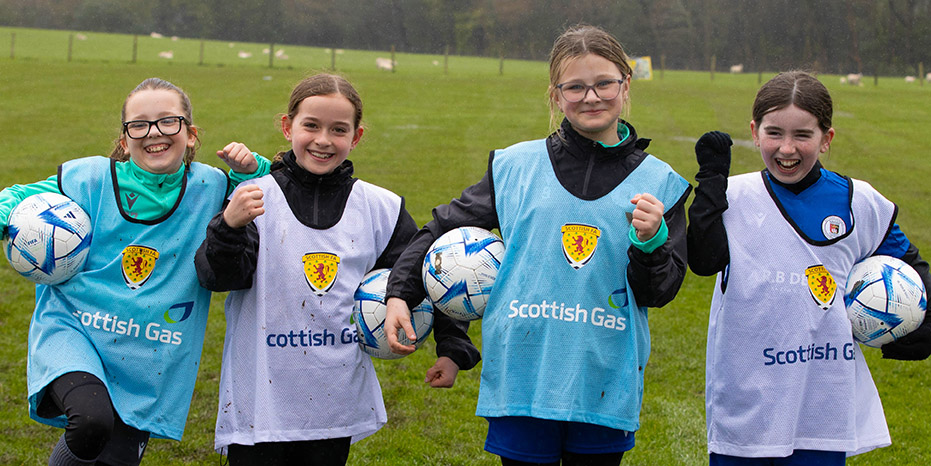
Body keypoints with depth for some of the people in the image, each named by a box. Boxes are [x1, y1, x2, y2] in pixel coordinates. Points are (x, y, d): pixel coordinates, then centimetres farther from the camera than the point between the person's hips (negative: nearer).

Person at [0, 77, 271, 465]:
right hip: (73, 331, -3)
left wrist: (250, 170, -6)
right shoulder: (91, 179, -4)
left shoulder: (210, 189, 1)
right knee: (92, 419, -31)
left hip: (148, 360, 3)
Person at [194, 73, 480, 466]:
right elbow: (218, 277, -12)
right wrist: (229, 227, -30)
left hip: (339, 400, 3)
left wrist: (452, 347, 8)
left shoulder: (379, 208, 4)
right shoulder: (257, 198, -4)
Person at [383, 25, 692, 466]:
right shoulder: (515, 166, 4)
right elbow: (445, 227, 14)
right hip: (522, 376, 0)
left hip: (604, 389, 0)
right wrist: (400, 293, 4)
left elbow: (659, 292, 2)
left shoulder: (658, 182, 4)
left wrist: (649, 242, -17)